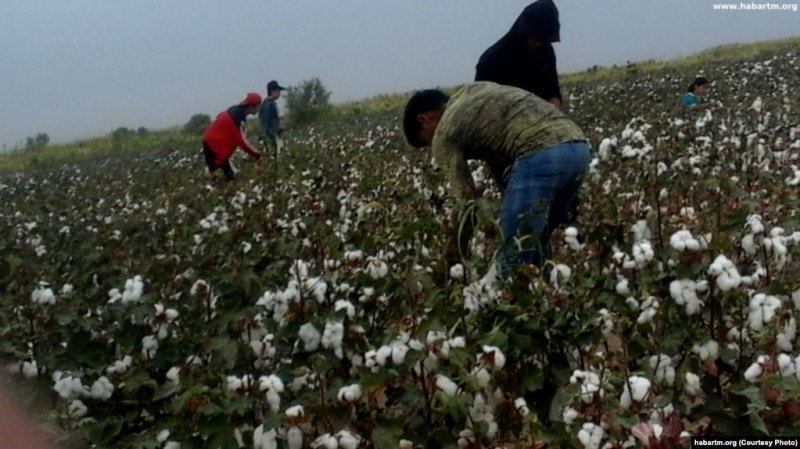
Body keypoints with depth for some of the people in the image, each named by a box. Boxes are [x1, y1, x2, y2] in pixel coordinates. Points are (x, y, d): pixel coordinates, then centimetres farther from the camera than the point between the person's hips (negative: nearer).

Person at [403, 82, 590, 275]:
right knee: (536, 240, 21)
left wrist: (457, 251, 17)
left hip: (539, 156, -9)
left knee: (514, 255, -2)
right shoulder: (472, 91, 31)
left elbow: (467, 200, 6)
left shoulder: (443, 137, 9)